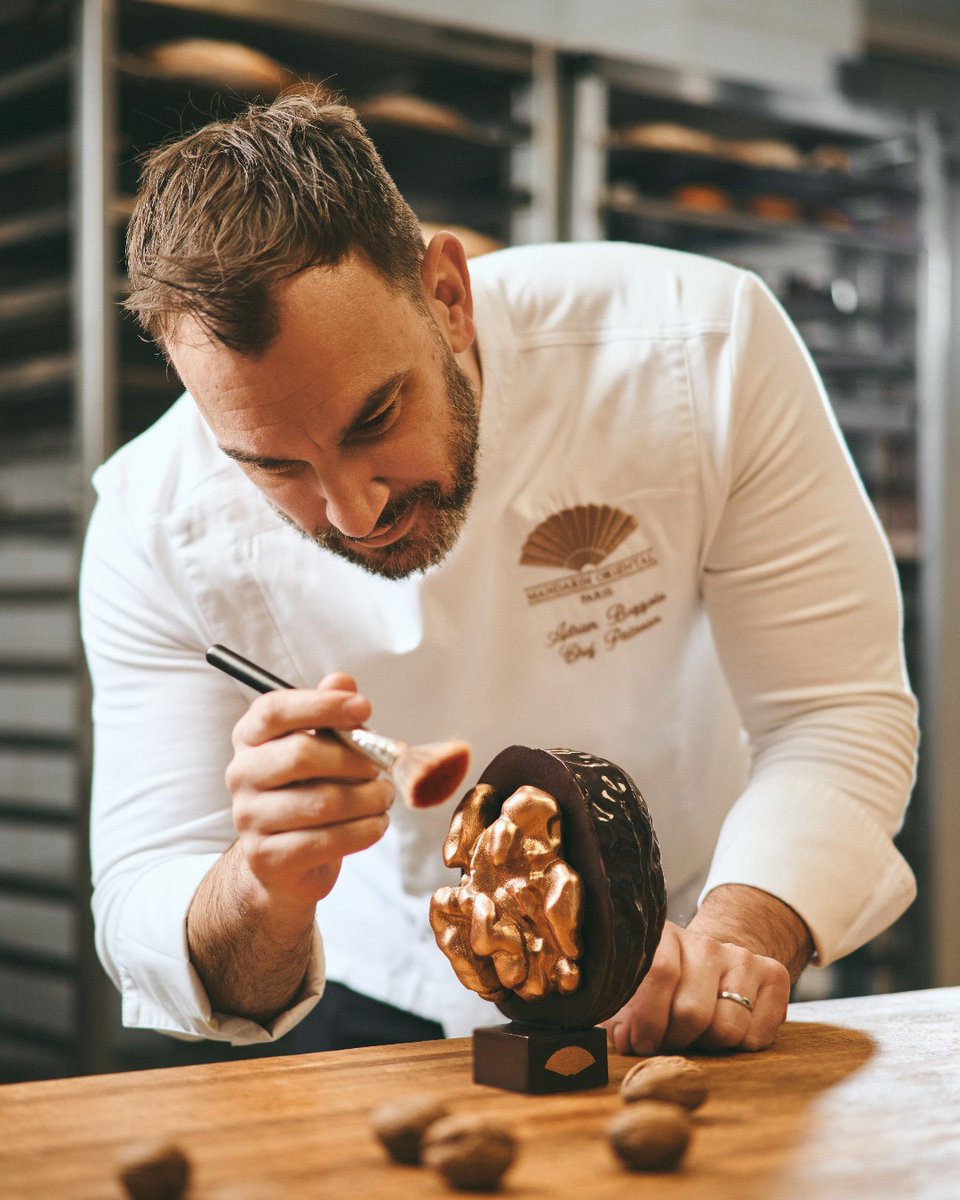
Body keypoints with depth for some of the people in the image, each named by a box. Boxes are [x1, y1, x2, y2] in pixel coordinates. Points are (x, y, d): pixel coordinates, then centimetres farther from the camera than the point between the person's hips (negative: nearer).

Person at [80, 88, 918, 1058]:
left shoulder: (703, 347, -24)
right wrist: (259, 897, -41)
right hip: (371, 997, 0)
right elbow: (145, 928, -18)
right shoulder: (154, 527, -20)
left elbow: (839, 709, -18)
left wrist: (741, 930, -36)